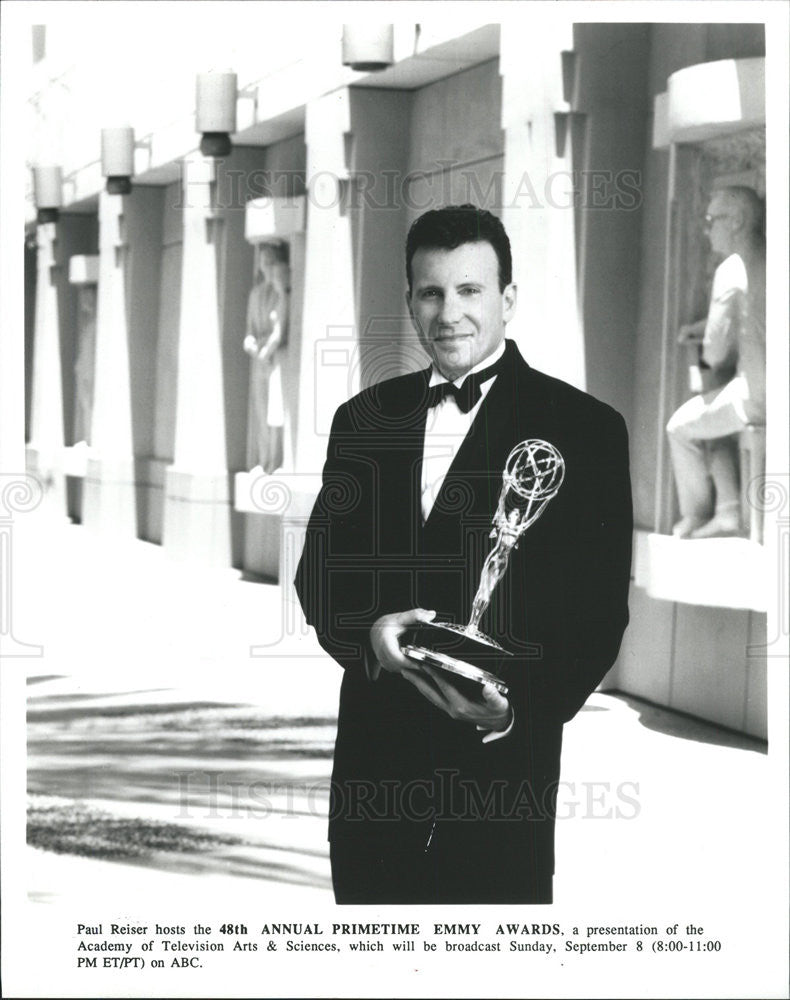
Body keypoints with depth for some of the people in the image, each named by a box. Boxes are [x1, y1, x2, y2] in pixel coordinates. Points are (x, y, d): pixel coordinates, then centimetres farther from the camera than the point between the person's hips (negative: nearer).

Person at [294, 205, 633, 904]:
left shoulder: (585, 427, -2)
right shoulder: (364, 419, 13)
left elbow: (599, 610, -5)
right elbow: (318, 571, 13)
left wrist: (519, 706, -22)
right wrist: (367, 632, -10)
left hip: (503, 757, -4)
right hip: (373, 754, 4)